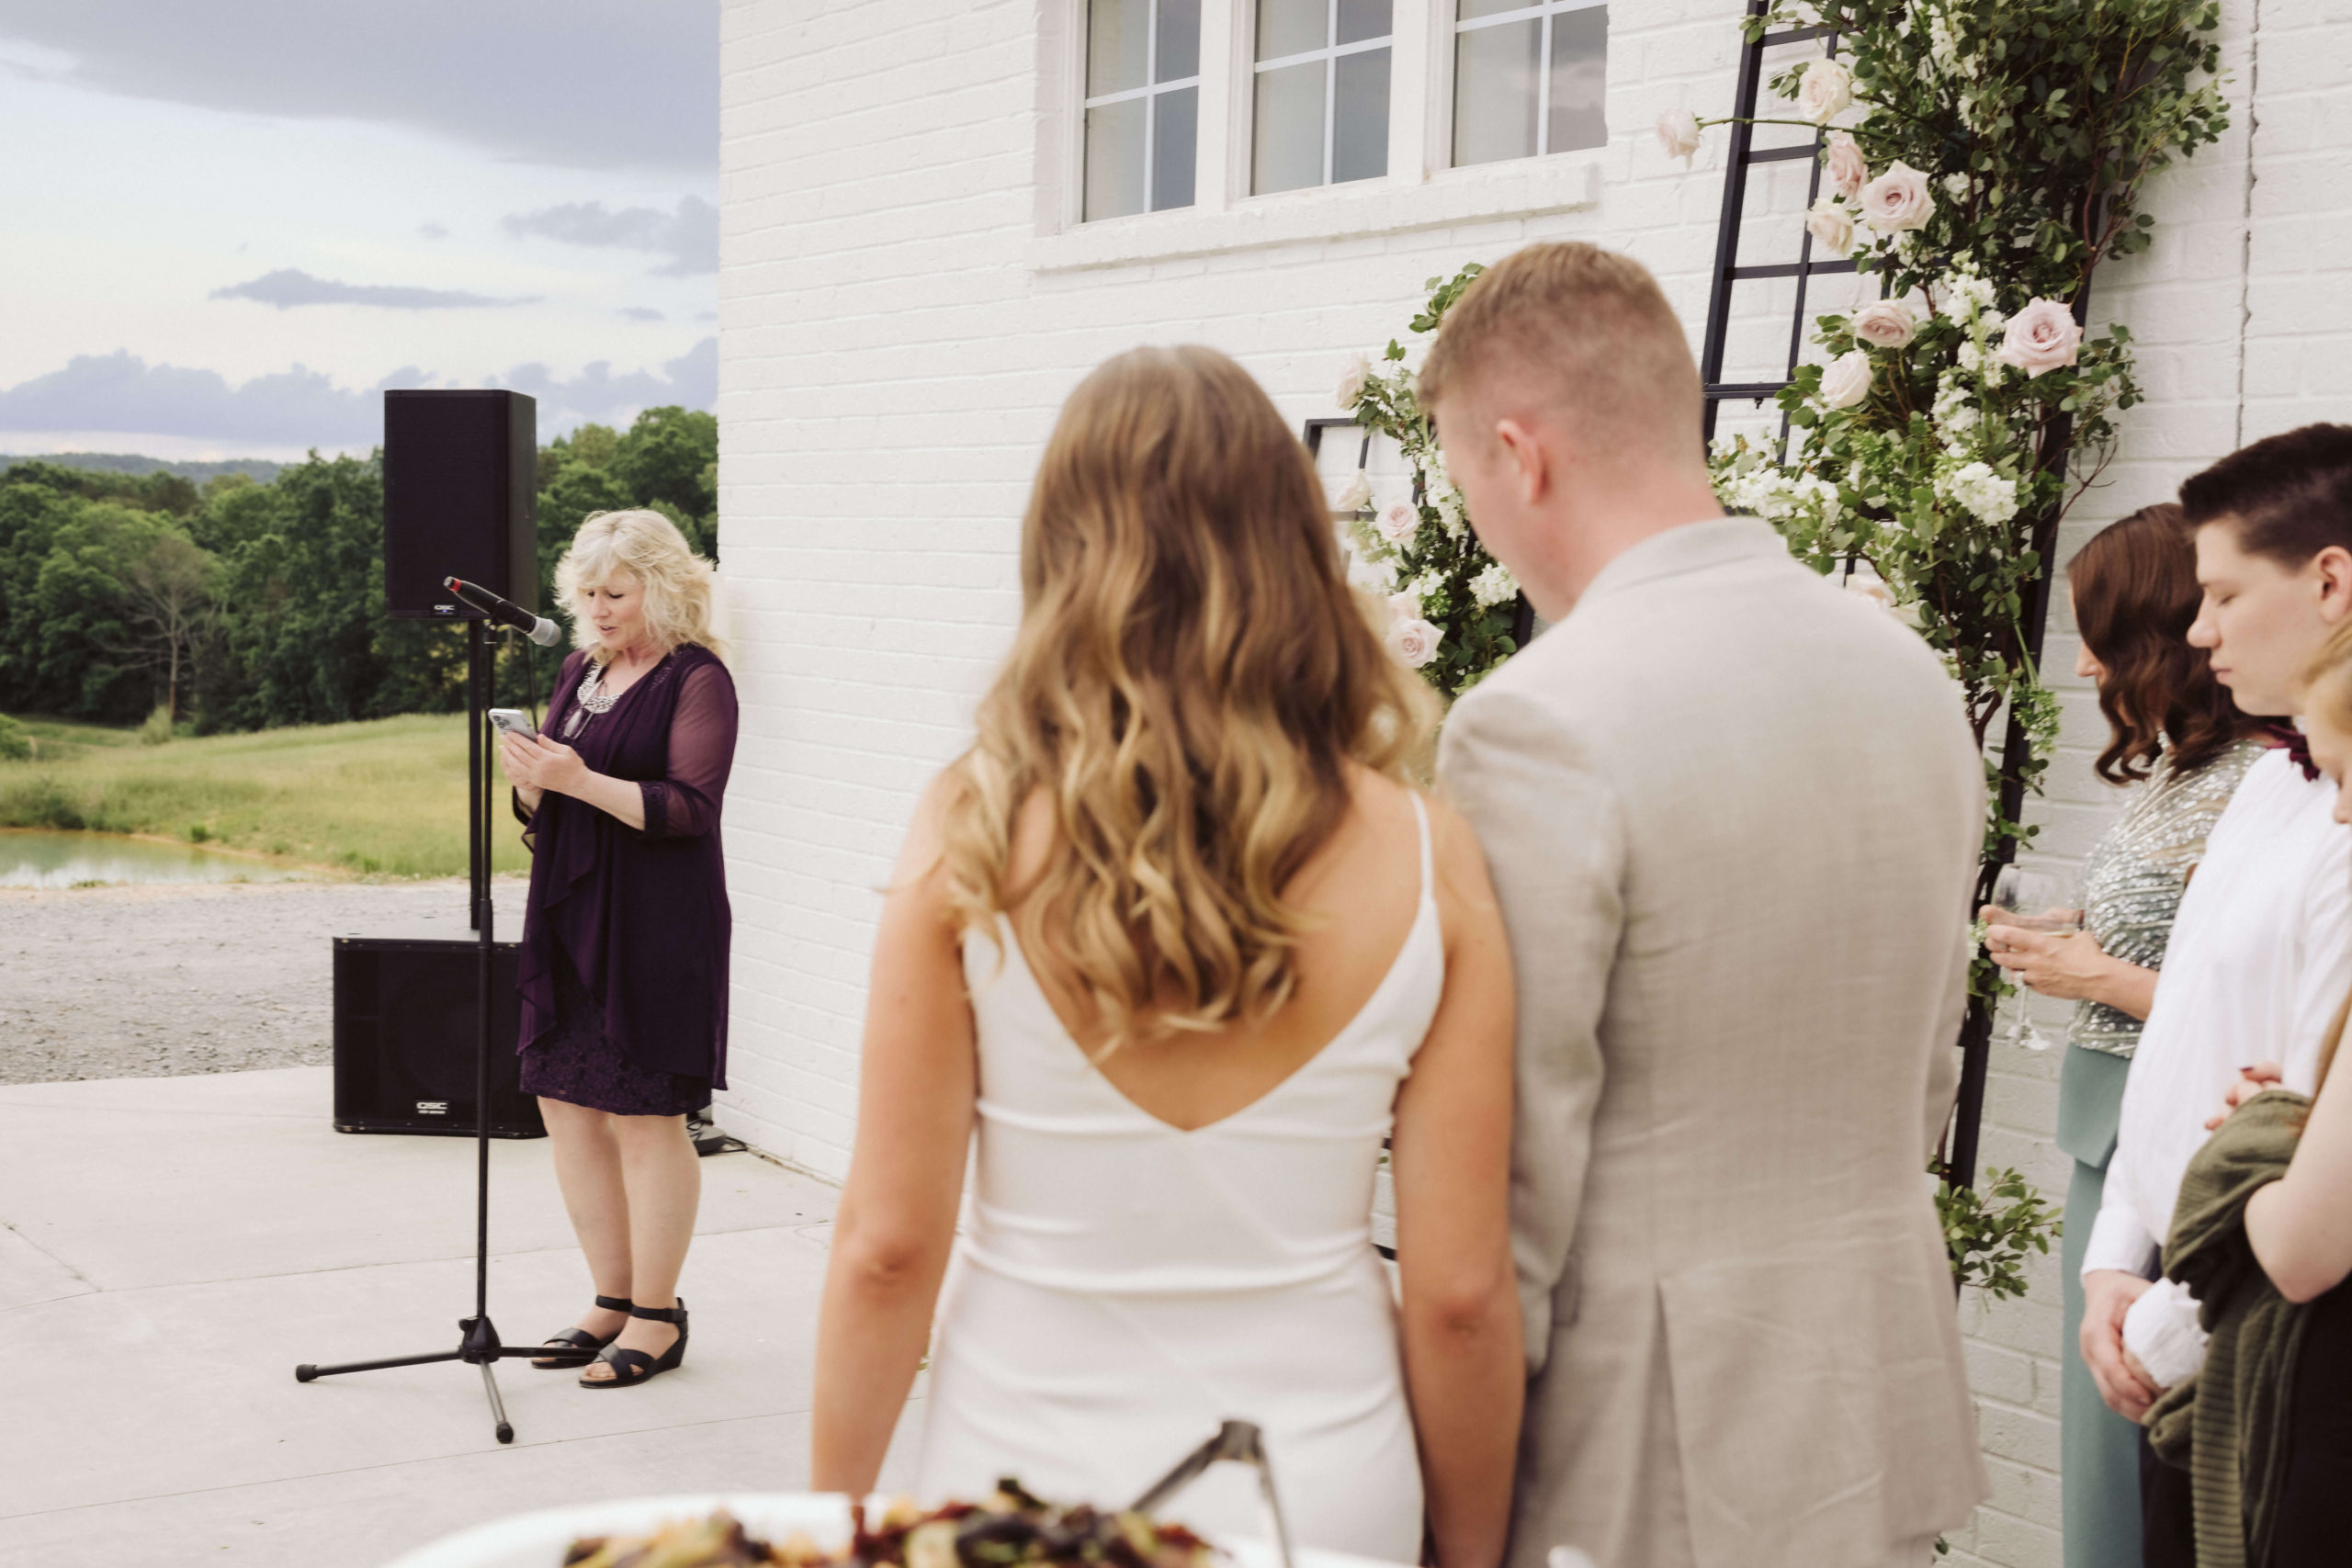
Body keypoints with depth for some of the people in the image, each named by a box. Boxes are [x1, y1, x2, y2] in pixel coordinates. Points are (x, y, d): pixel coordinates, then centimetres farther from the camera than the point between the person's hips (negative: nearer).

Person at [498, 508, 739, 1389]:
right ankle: (613, 1300, 22)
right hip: (571, 915, 8)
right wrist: (529, 781, -4)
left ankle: (657, 1316, 8)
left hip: (656, 921, -8)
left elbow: (690, 806, -16)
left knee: (645, 1115, -3)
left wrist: (581, 780, -24)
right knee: (567, 1107, 9)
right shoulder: (580, 673, 15)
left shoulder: (697, 678, -7)